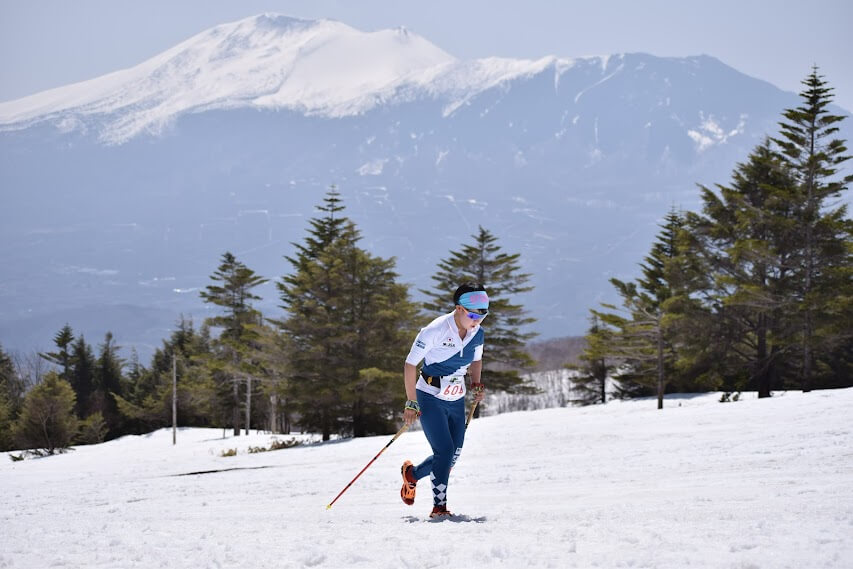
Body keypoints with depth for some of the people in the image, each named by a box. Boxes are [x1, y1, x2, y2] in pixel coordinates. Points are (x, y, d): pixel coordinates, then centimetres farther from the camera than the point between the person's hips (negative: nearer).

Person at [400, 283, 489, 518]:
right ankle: (439, 506, -4)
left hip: (457, 401, 6)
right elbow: (410, 364, -16)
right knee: (445, 451, -16)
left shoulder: (477, 334, -3)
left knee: (452, 456, 8)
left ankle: (411, 474, 34)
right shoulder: (435, 330, -21)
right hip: (430, 399, -6)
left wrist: (476, 384, 0)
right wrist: (411, 403, -16)